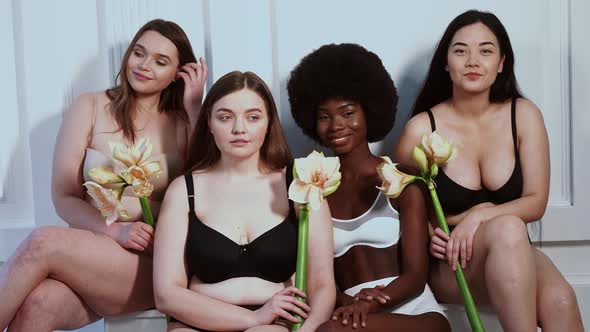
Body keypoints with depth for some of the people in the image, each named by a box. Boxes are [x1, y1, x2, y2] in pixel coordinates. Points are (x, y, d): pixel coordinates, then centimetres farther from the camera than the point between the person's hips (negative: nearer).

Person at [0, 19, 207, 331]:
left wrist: (195, 108, -3)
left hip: (155, 267, -1)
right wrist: (115, 231, -15)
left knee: (42, 242, -29)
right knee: (39, 301, -35)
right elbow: (64, 197, 4)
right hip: (88, 252, 1)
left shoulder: (182, 124, 10)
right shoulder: (90, 107, 10)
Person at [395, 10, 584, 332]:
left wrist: (479, 215, -20)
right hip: (448, 264, -2)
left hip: (513, 256, 2)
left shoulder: (523, 115, -2)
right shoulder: (421, 129, -9)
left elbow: (536, 203, -3)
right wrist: (430, 235, -19)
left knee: (560, 301, -32)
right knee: (507, 227, -36)